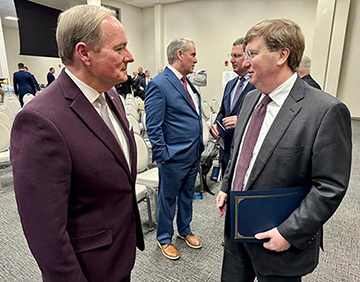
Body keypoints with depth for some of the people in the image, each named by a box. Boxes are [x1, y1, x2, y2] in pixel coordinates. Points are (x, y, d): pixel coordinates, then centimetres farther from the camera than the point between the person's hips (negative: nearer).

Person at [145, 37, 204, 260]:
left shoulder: (188, 83, 10)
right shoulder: (159, 84, -17)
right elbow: (153, 128, -18)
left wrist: (199, 148, 15)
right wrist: (163, 156, -17)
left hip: (194, 155, 8)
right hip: (174, 158, -8)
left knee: (187, 196, 23)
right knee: (168, 199, 12)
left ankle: (185, 230, 44)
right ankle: (165, 239, 34)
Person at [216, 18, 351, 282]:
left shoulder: (326, 110, -20)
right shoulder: (251, 98, 3)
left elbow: (330, 187, -18)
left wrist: (289, 233, -18)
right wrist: (226, 188, 9)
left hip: (276, 239, -6)